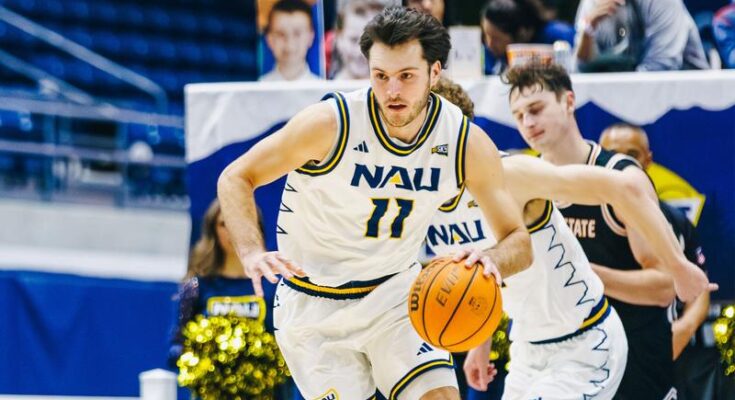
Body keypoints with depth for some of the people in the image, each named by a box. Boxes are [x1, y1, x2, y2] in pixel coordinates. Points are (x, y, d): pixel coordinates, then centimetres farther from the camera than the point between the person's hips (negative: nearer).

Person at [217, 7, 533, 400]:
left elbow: (518, 242, -7)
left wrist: (493, 260, -33)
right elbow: (235, 179, -13)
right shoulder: (331, 124, -23)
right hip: (314, 306, -2)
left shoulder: (468, 144, -13)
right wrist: (252, 253, -32)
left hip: (396, 294, 3)